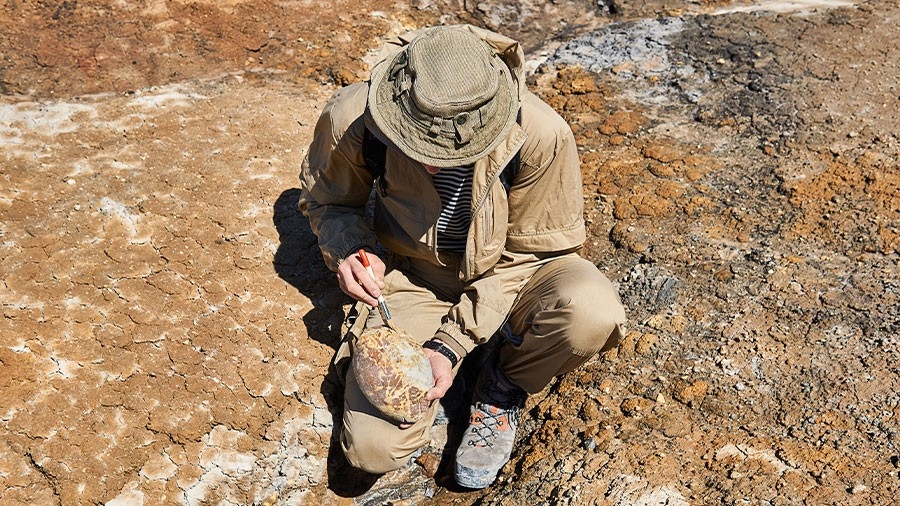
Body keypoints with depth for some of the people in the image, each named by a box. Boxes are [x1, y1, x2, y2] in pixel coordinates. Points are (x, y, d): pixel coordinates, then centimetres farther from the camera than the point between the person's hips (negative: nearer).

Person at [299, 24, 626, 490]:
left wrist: (453, 341, -20)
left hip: (508, 270, 0)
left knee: (592, 314, -35)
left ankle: (504, 386, -1)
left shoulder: (541, 135, -28)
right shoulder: (350, 119, -22)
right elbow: (326, 201, 0)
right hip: (415, 275, 1)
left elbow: (532, 251, -14)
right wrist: (350, 250, -23)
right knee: (373, 449, -17)